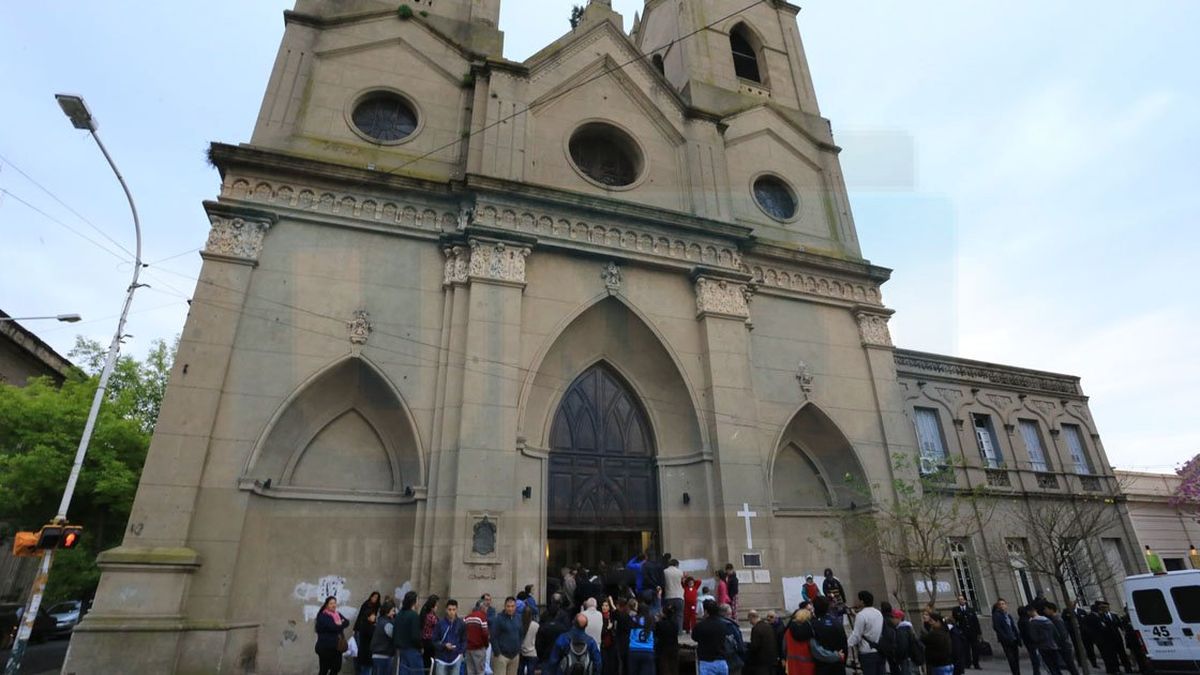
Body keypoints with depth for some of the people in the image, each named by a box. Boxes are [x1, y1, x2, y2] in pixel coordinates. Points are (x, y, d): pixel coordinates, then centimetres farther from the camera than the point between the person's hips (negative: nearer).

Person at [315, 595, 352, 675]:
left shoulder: (338, 614, 14)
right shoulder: (323, 616, -11)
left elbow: (347, 622, 2)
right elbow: (333, 627, -21)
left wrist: (340, 624, -15)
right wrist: (341, 625, -4)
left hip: (336, 647, 7)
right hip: (326, 647, -7)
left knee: (336, 668, 11)